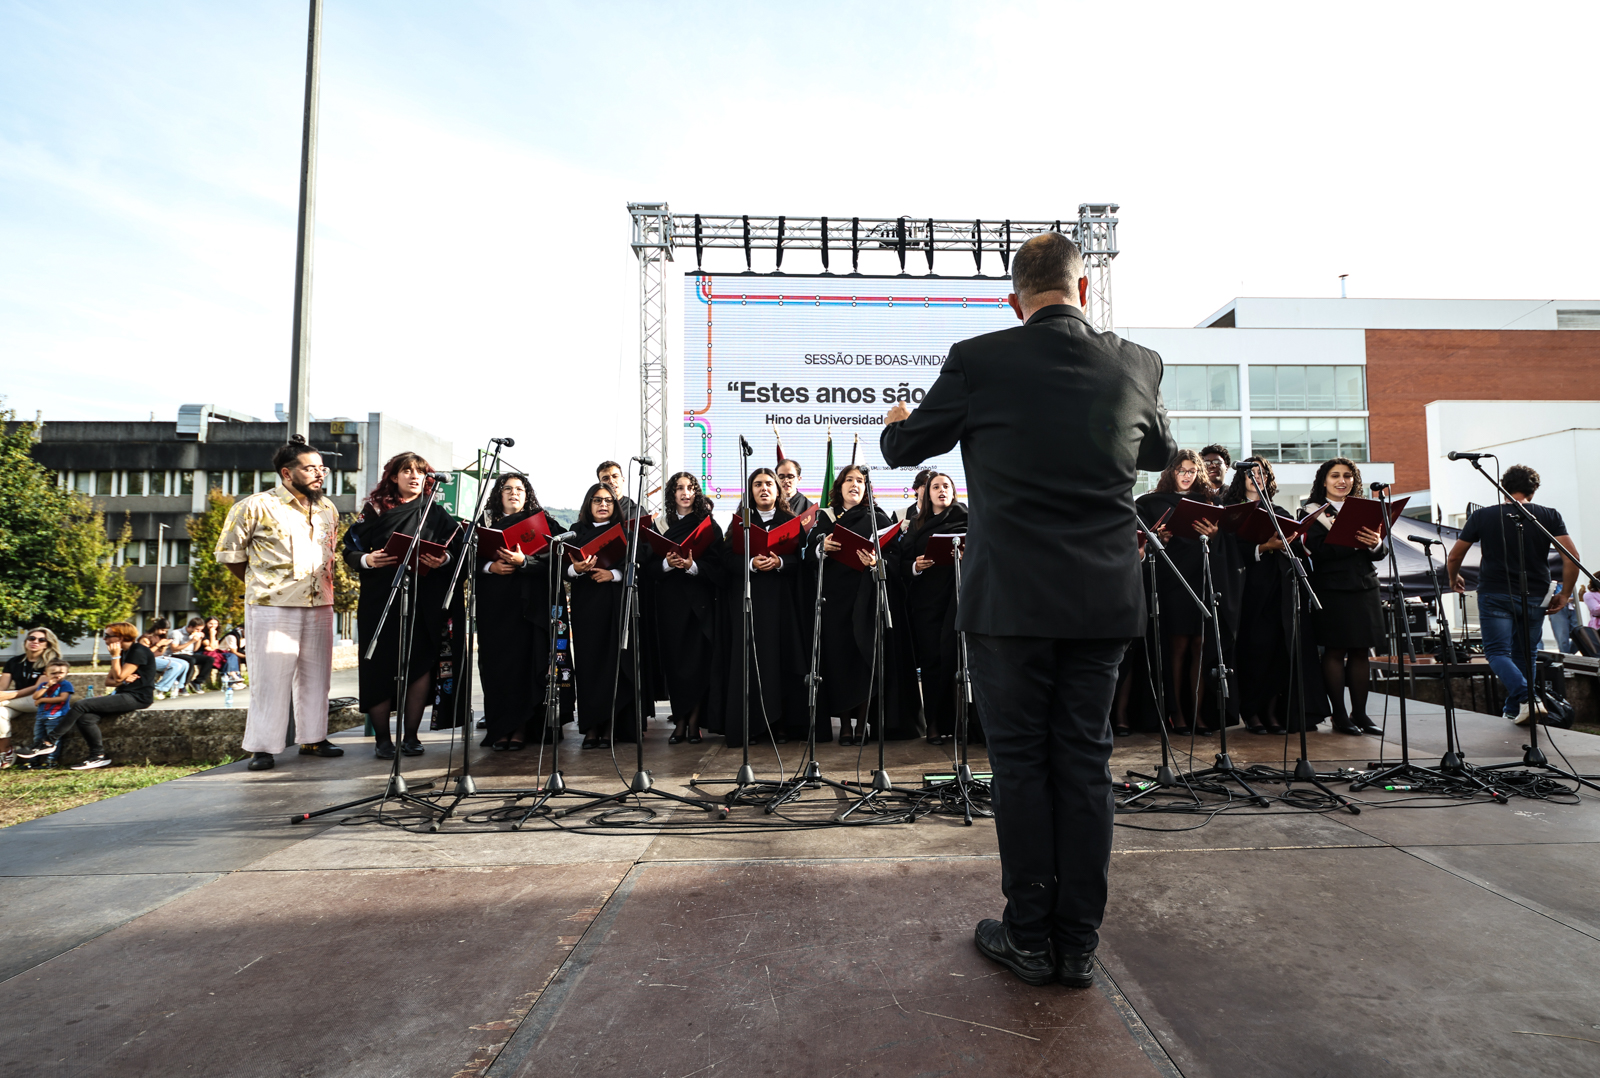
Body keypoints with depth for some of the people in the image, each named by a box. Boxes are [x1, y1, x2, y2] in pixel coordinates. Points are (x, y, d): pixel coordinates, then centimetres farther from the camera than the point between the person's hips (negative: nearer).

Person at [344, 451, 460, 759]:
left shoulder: (436, 514, 12)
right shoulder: (375, 510, 9)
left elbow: (457, 550, 7)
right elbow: (350, 548, 7)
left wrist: (443, 559, -14)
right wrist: (367, 560, -13)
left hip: (423, 603, 1)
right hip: (380, 600, 0)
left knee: (420, 665, -4)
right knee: (380, 667, -2)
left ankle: (411, 735, 9)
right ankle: (382, 738, 10)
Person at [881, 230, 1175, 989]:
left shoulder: (978, 360, -7)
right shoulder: (1136, 365, 5)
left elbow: (904, 448, 5)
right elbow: (1159, 452, 23)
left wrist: (894, 424, 29)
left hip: (1010, 599, -3)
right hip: (1104, 599, 4)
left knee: (1020, 763, 8)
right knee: (1084, 762, 12)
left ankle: (1029, 938, 21)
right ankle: (1079, 944, 24)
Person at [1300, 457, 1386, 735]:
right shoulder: (1314, 512, 0)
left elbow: (1382, 553, 9)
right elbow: (1316, 549, -14)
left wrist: (1376, 544, -13)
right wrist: (1354, 542, -22)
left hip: (1364, 587, 5)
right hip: (1331, 589, -5)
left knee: (1361, 651, 7)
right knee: (1334, 651, -1)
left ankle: (1359, 713, 15)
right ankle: (1339, 715, 6)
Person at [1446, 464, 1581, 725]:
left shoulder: (1482, 516, 1)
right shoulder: (1550, 516, 3)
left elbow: (1453, 557, 4)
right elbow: (1572, 557, -6)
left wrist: (1454, 579, 24)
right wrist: (1564, 594, 5)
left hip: (1495, 596, -2)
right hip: (1535, 598, 2)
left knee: (1497, 651, 1)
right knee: (1524, 655, 15)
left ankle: (1525, 697, -22)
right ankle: (1514, 710, 19)